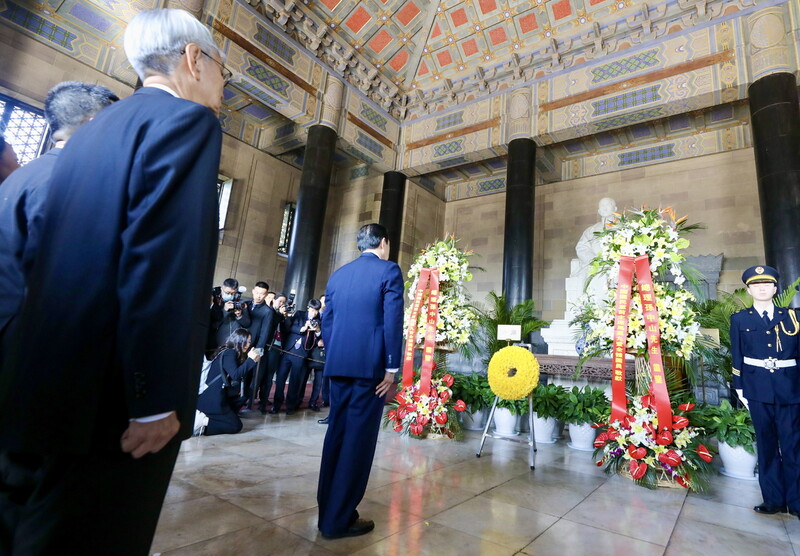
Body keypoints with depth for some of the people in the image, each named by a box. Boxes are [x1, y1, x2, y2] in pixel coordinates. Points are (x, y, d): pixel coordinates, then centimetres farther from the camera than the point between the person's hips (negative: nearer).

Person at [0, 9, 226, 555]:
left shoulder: (93, 129, 18)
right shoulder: (187, 120, -8)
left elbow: (66, 255, 17)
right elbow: (165, 264, -21)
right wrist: (159, 400, -18)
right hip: (109, 393, -9)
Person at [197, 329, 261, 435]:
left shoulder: (233, 354, 17)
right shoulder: (228, 353, -10)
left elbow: (243, 374, 16)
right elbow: (235, 375, -21)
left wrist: (253, 360, 8)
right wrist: (250, 360, -17)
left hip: (219, 396, 9)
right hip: (212, 399, -9)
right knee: (235, 426, -6)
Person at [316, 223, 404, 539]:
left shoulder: (338, 274, 15)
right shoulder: (389, 270, -3)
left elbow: (326, 321, 14)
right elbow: (392, 320, -12)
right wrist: (392, 366, -9)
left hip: (338, 364, 6)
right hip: (370, 365, -6)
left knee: (337, 434, 14)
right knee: (359, 438, 1)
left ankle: (328, 511, 24)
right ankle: (339, 520, 9)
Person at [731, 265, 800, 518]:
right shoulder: (740, 319, 6)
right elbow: (736, 357, 5)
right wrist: (739, 388, 1)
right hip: (758, 387, 0)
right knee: (766, 443, 8)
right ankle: (773, 499, 17)